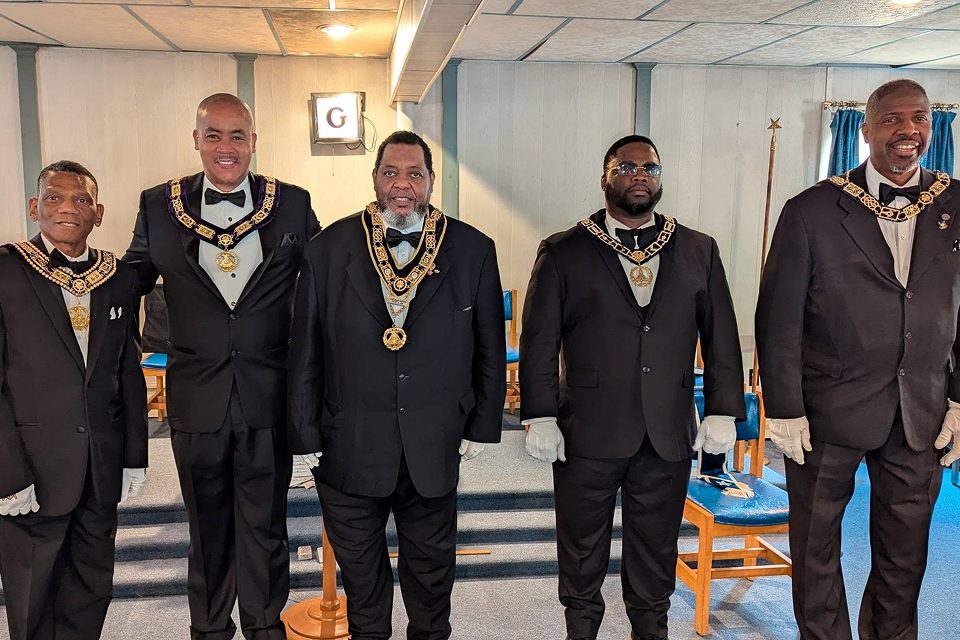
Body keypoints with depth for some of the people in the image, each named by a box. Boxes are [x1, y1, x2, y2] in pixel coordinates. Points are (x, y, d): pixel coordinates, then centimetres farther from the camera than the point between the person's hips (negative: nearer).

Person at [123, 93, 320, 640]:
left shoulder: (292, 204, -3)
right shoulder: (159, 206, -1)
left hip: (269, 396, 0)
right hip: (197, 399, 1)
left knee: (265, 522, 15)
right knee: (208, 525, 18)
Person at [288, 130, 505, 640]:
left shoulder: (473, 251, -4)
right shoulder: (328, 249, -5)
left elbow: (490, 348, 2)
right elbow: (305, 352, -2)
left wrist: (482, 425, 2)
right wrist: (305, 436, -2)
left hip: (436, 451, 0)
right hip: (349, 449, 0)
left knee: (431, 564, 20)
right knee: (358, 566, 20)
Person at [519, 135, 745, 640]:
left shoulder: (699, 251, 7)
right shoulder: (563, 253, 0)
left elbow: (721, 337, 7)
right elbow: (538, 342, -3)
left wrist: (723, 411, 1)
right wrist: (540, 417, -8)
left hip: (669, 437, 2)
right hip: (587, 435, -2)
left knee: (656, 550, 16)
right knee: (582, 549, 14)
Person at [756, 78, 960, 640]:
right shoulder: (813, 211, -7)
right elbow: (779, 319, -6)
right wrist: (785, 410, -8)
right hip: (829, 412, -2)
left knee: (905, 553, 15)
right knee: (816, 545, 11)